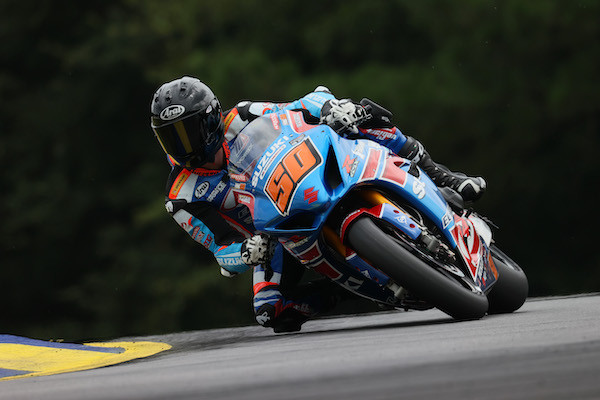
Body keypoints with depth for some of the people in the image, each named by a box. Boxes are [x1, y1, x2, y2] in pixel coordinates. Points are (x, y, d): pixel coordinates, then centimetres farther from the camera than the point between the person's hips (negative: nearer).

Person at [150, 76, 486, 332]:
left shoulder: (242, 120, -12)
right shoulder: (183, 201, -13)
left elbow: (308, 105, -10)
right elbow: (223, 251, -14)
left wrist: (332, 108, -35)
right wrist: (246, 253, -39)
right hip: (277, 236, 0)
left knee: (361, 116, -20)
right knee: (272, 313, -28)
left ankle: (436, 177, -11)